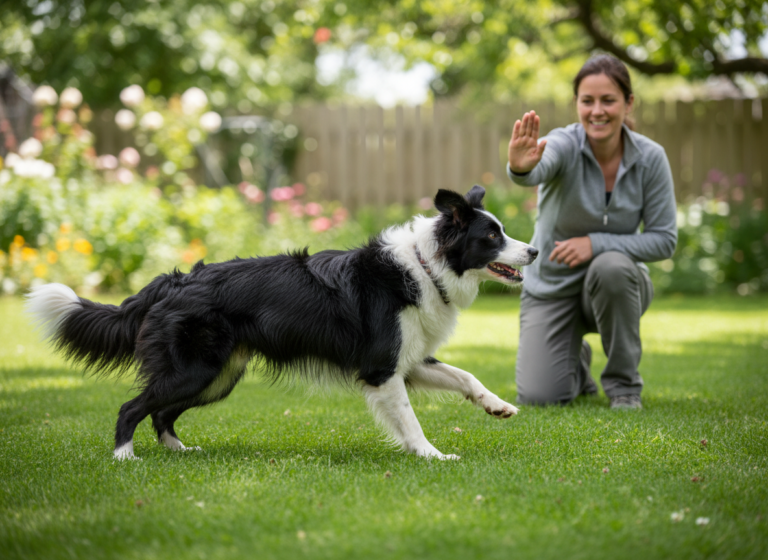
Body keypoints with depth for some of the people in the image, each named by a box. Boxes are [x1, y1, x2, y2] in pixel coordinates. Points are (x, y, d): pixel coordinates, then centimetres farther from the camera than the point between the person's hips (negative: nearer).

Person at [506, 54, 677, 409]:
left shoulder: (650, 158, -13)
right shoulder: (565, 145, -20)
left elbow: (664, 240, -12)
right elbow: (536, 171, -44)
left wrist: (596, 243, -25)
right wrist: (520, 167, -70)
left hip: (617, 284, 0)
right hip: (552, 285, 0)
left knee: (612, 267, -36)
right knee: (539, 397, -14)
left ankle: (623, 383, -14)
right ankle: (575, 361, 25)